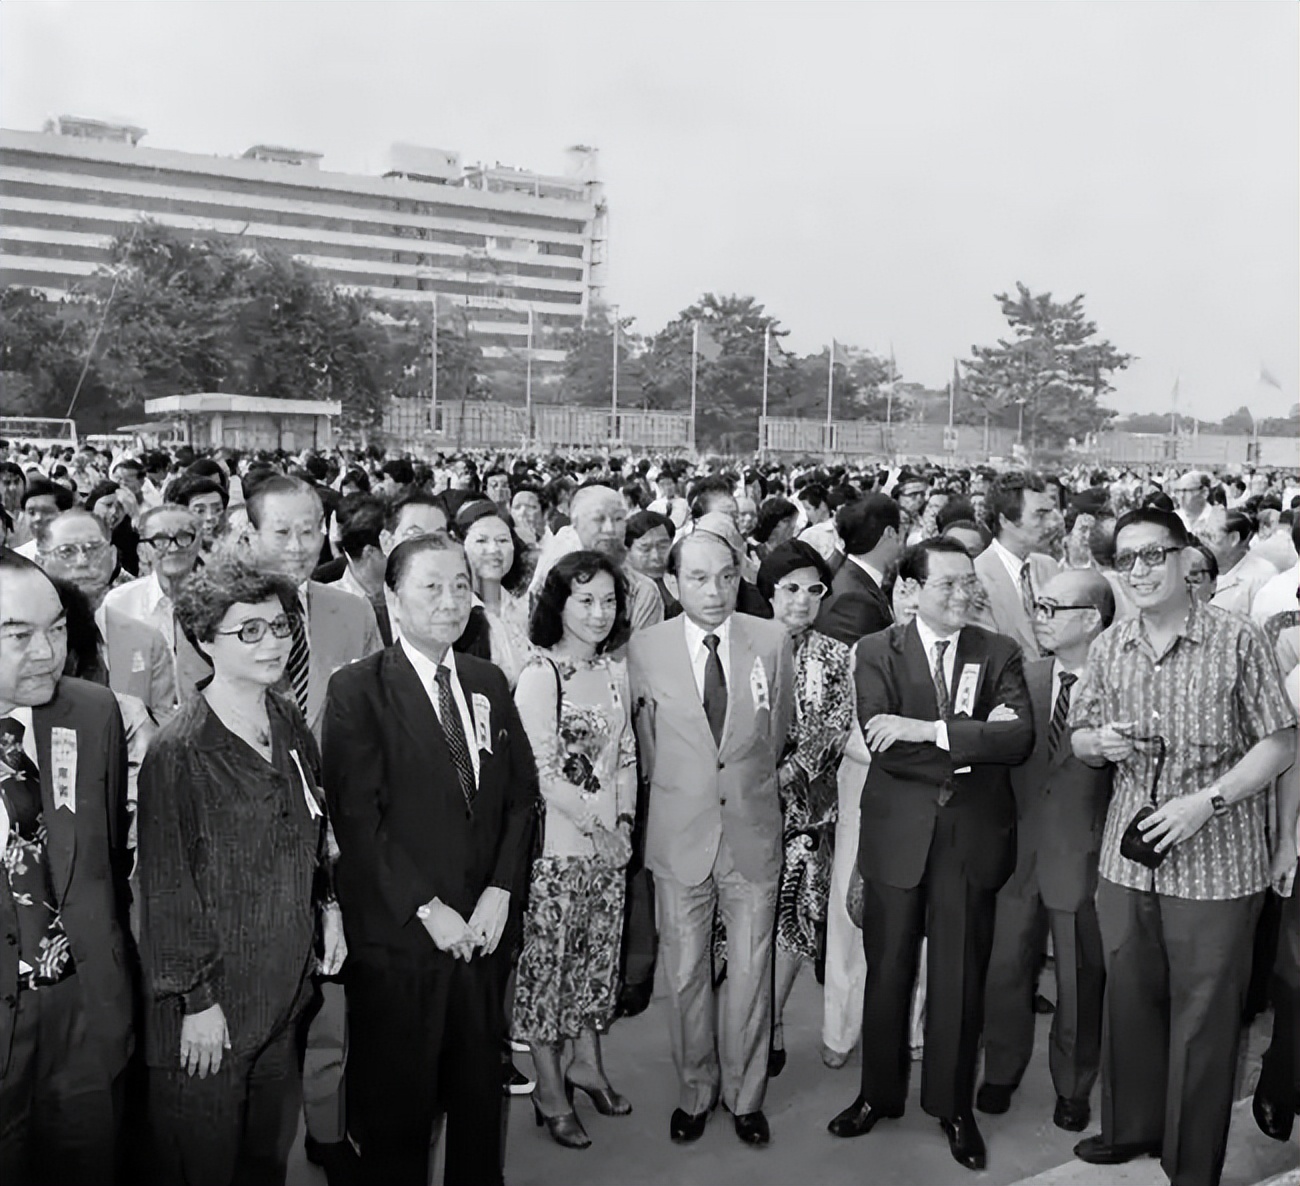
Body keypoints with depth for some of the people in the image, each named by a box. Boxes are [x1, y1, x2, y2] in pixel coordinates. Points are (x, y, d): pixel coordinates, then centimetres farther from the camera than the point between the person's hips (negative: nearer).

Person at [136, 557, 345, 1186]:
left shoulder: (289, 723, 2)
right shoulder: (179, 751, -19)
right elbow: (167, 887, -16)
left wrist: (327, 905, 7)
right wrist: (196, 999, -13)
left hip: (285, 985, 6)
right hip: (211, 1003, -6)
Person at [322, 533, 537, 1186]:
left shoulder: (488, 682, 7)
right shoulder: (356, 690, -9)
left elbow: (521, 793, 7)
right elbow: (357, 815, -14)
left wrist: (500, 889, -5)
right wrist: (427, 907, -16)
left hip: (482, 929, 5)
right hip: (397, 936, -4)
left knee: (479, 1089, 16)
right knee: (398, 1102, 11)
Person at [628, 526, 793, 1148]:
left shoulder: (772, 641, -4)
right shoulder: (645, 648, -7)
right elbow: (648, 743, 6)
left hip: (753, 828, 1)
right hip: (679, 833, 0)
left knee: (751, 970, 11)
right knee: (684, 972, 11)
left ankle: (745, 1095, 31)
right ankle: (694, 1092, 32)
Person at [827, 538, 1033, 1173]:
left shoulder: (999, 653, 3)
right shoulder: (878, 652, -1)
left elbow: (1020, 738, -13)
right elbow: (883, 745, -14)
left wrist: (931, 730, -21)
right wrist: (973, 741, -17)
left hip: (974, 836, 1)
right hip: (898, 834, 0)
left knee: (961, 977, 11)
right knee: (887, 971, 12)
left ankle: (953, 1106, 29)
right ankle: (879, 1094, 31)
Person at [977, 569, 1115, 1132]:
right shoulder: (1025, 677, 2)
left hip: (1083, 857, -3)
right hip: (1021, 851, 3)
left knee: (1080, 980, 13)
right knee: (1006, 969, 13)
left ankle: (1073, 1089, 34)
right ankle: (1000, 1074, 35)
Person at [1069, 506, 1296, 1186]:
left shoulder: (1237, 639, -9)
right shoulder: (1109, 648, 4)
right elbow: (1080, 738, 12)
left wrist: (1207, 800, -18)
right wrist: (1101, 742, -11)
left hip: (1217, 862, -4)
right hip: (1128, 856, 4)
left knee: (1202, 1016, 6)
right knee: (1129, 998, 16)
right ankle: (1133, 1127, 38)